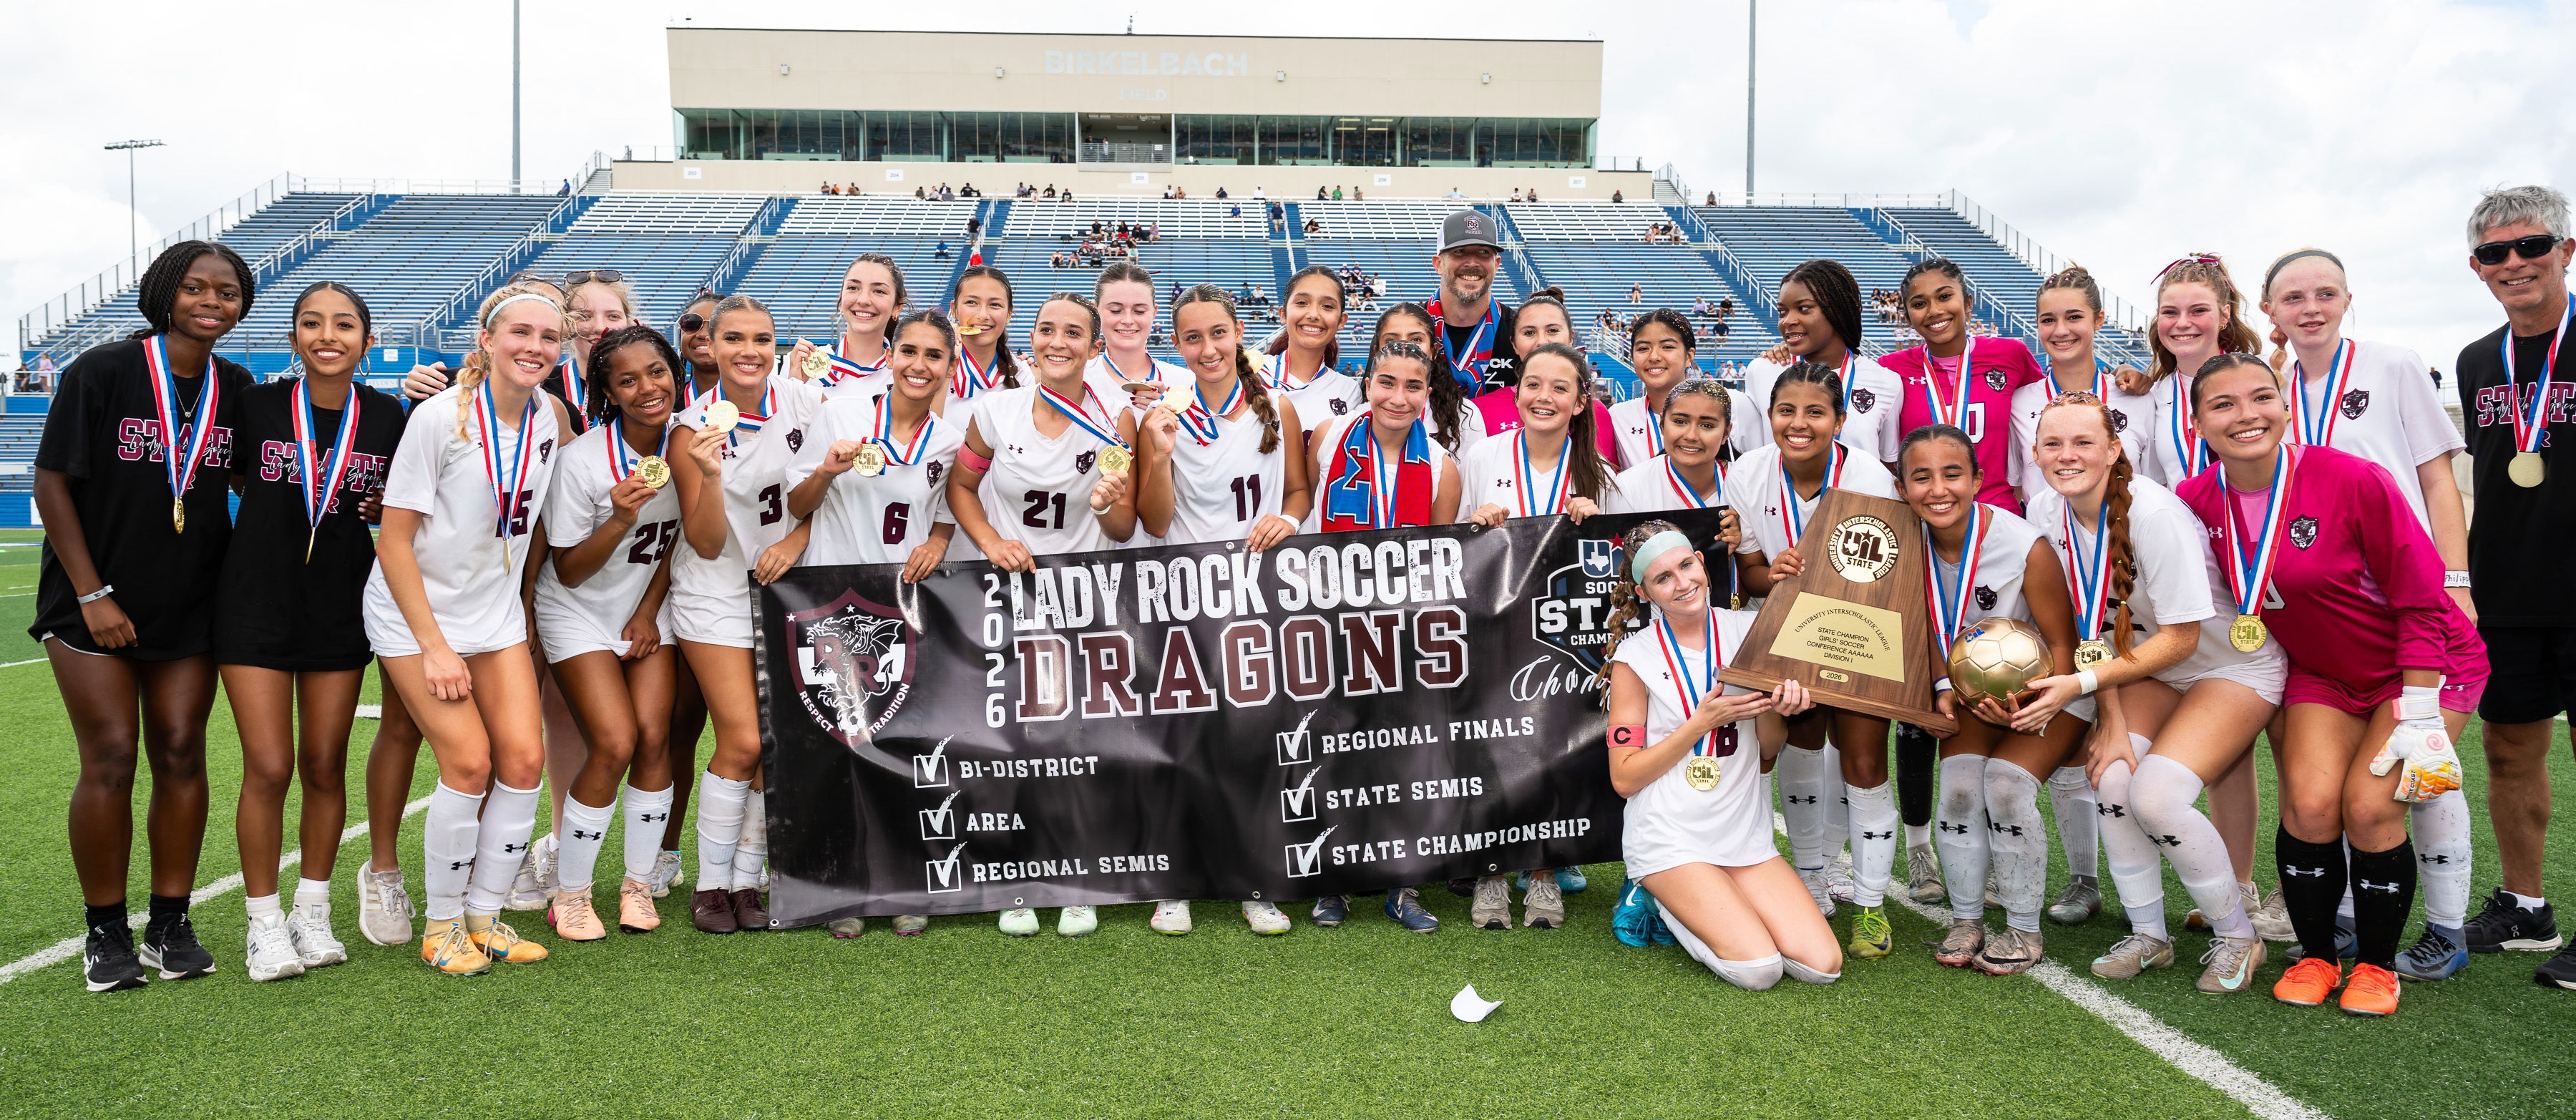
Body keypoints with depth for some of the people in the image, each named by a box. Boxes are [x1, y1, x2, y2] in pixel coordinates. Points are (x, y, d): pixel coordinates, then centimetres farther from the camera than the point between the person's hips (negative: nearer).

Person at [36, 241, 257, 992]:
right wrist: (92, 595, -12)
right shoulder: (102, 372, -8)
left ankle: (171, 925, 15)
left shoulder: (236, 390, 4)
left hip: (191, 609, 4)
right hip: (93, 606, -3)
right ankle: (106, 934, 11)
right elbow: (51, 482, -7)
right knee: (111, 761, -3)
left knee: (181, 756, 4)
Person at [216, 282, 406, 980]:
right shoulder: (259, 405, -6)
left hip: (340, 609, 2)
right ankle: (264, 925, 10)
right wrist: (280, 513, 1)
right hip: (257, 605, -1)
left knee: (325, 767, 8)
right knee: (269, 768, -5)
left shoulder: (387, 418, -2)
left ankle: (313, 914, 23)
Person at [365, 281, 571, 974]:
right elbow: (394, 540, -14)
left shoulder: (552, 417, -2)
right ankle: (441, 928, 7)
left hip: (498, 612, 5)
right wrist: (434, 645, -17)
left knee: (524, 757, -5)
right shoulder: (439, 418, -16)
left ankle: (484, 917, 11)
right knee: (470, 761, -12)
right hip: (415, 612, -5)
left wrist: (524, 606, 9)